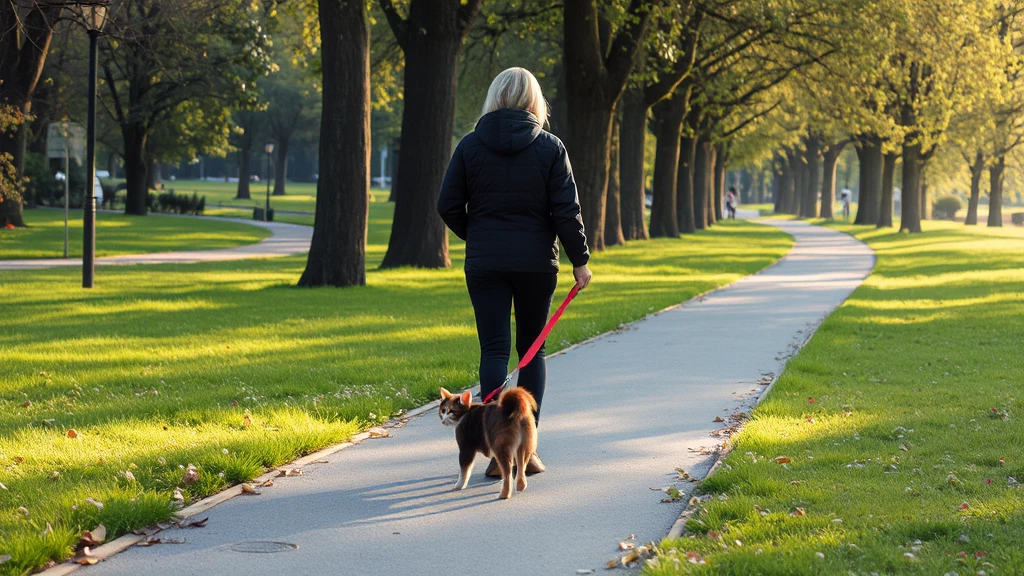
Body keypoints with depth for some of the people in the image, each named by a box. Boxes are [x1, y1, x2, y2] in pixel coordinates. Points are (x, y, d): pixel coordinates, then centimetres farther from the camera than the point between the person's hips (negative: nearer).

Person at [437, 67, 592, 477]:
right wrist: (580, 260, 2)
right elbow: (567, 211, -6)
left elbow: (448, 206, 0)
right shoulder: (550, 147, -3)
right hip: (536, 262, 0)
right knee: (532, 350, 12)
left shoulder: (471, 145, 0)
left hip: (485, 263, 0)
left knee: (494, 350, 2)